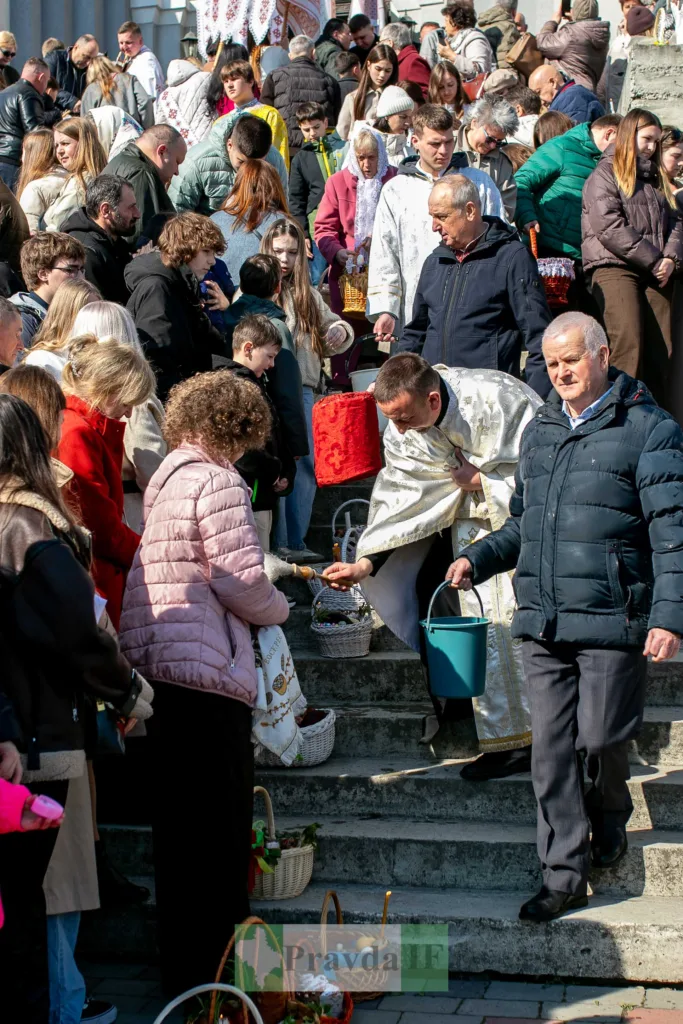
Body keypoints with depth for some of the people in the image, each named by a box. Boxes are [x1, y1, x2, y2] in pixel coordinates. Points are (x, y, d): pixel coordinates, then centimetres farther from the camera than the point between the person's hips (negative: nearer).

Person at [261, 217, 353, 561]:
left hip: (302, 388, 6)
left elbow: (331, 324, 26)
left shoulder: (309, 296, 18)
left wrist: (341, 331, 5)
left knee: (305, 465, 6)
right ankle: (276, 543, 2)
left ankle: (295, 541, 15)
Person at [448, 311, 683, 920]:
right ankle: (564, 874, 13)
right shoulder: (540, 432, 17)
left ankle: (610, 820, 34)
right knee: (552, 748, 4)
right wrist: (478, 560, 12)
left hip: (612, 621, -5)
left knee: (601, 740, 2)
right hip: (542, 621, 5)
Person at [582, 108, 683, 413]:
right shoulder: (605, 174, 3)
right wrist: (653, 259, -10)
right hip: (615, 267, -6)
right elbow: (610, 227, -10)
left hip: (656, 272, 6)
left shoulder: (655, 177, 25)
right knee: (628, 343, -20)